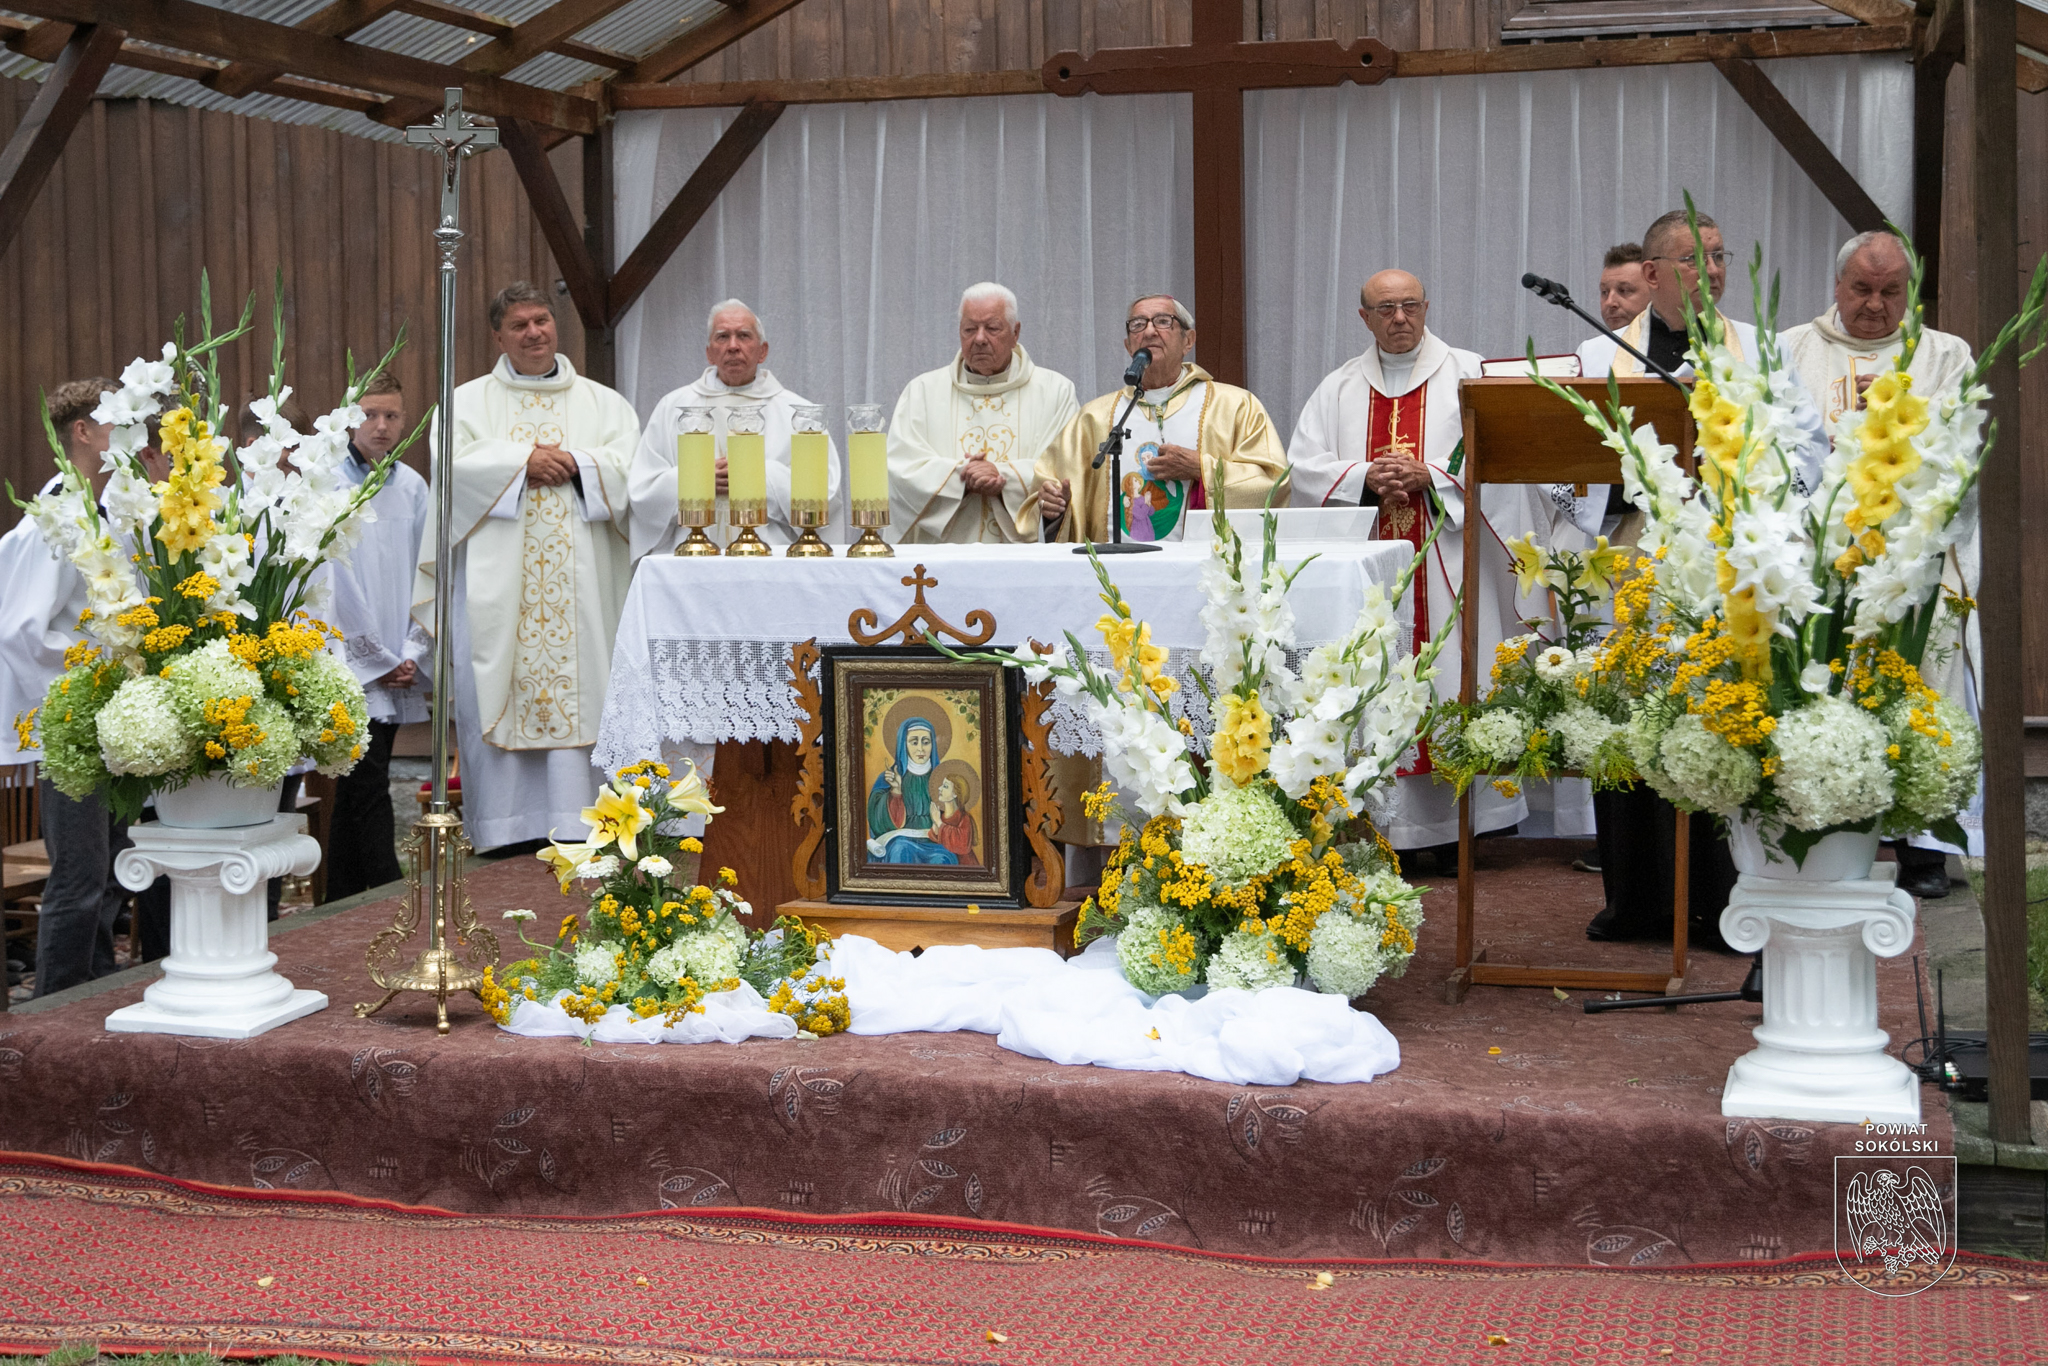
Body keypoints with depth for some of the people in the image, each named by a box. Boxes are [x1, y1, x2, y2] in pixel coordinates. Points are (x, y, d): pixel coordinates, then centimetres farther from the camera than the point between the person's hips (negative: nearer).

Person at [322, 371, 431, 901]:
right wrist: (378, 660, -7)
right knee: (368, 784, -10)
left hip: (396, 671, 5)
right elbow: (333, 584, -8)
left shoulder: (412, 488, 10)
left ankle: (343, 905, 18)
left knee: (358, 788, 11)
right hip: (348, 667, -5)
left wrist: (413, 654, 0)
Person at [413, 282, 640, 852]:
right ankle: (503, 826, -2)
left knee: (580, 692, -5)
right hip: (495, 583, -1)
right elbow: (455, 462, -5)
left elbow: (631, 465, 1)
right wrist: (524, 460, -10)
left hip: (579, 583, 1)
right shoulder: (469, 401, 13)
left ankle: (575, 822, -3)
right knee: (494, 694, -6)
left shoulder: (603, 403, 16)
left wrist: (573, 462, -11)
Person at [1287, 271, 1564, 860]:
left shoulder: (1469, 375, 7)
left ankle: (1453, 827, 0)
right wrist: (1366, 478, -10)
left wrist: (1428, 476, -15)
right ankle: (1380, 827, 0)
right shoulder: (1339, 388, 14)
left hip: (1446, 566, -2)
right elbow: (1303, 467, 5)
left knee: (1448, 686, -5)